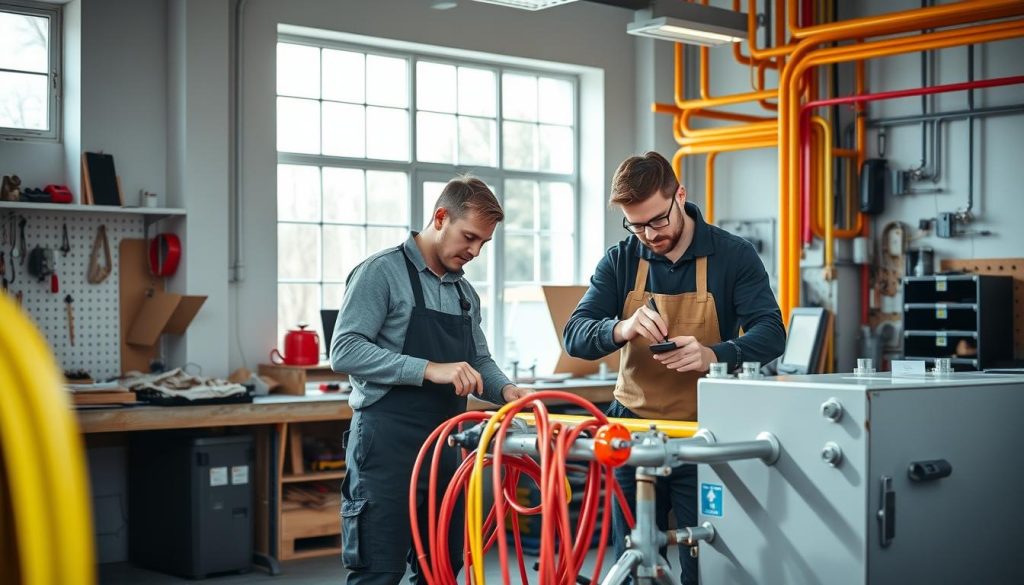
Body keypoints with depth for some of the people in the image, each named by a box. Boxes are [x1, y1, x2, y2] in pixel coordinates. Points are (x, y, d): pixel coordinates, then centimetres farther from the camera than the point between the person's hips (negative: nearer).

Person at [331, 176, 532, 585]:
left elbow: (479, 362, 22)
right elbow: (345, 351, -18)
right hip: (388, 447, -8)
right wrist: (429, 369, -25)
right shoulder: (382, 272, -8)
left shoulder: (466, 293, 16)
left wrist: (505, 390, -1)